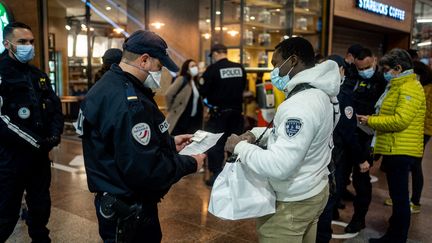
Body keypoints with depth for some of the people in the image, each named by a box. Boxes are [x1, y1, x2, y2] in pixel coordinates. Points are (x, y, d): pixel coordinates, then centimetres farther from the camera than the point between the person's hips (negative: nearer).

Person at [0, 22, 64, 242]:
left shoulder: (39, 76, 12)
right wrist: (36, 142, -20)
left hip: (40, 155, 7)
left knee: (41, 205, 19)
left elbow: (55, 107, 13)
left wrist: (54, 135, -5)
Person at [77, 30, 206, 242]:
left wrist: (169, 143, 11)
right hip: (130, 211, -10)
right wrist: (190, 163, -16)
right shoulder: (128, 103, -28)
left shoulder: (109, 86, 7)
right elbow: (146, 171, -31)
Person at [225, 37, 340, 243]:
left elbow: (278, 166, -33)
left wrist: (240, 146, -20)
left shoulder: (301, 105, -28)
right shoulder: (317, 93, 5)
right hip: (314, 190, 10)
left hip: (294, 202, -9)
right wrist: (258, 133, 2)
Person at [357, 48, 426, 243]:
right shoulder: (398, 86, 18)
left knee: (400, 197, 0)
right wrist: (372, 120, 6)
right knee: (397, 195, 18)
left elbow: (400, 120, -24)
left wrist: (370, 121, -15)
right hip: (394, 149, 10)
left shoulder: (410, 88, -14)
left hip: (400, 151, -10)